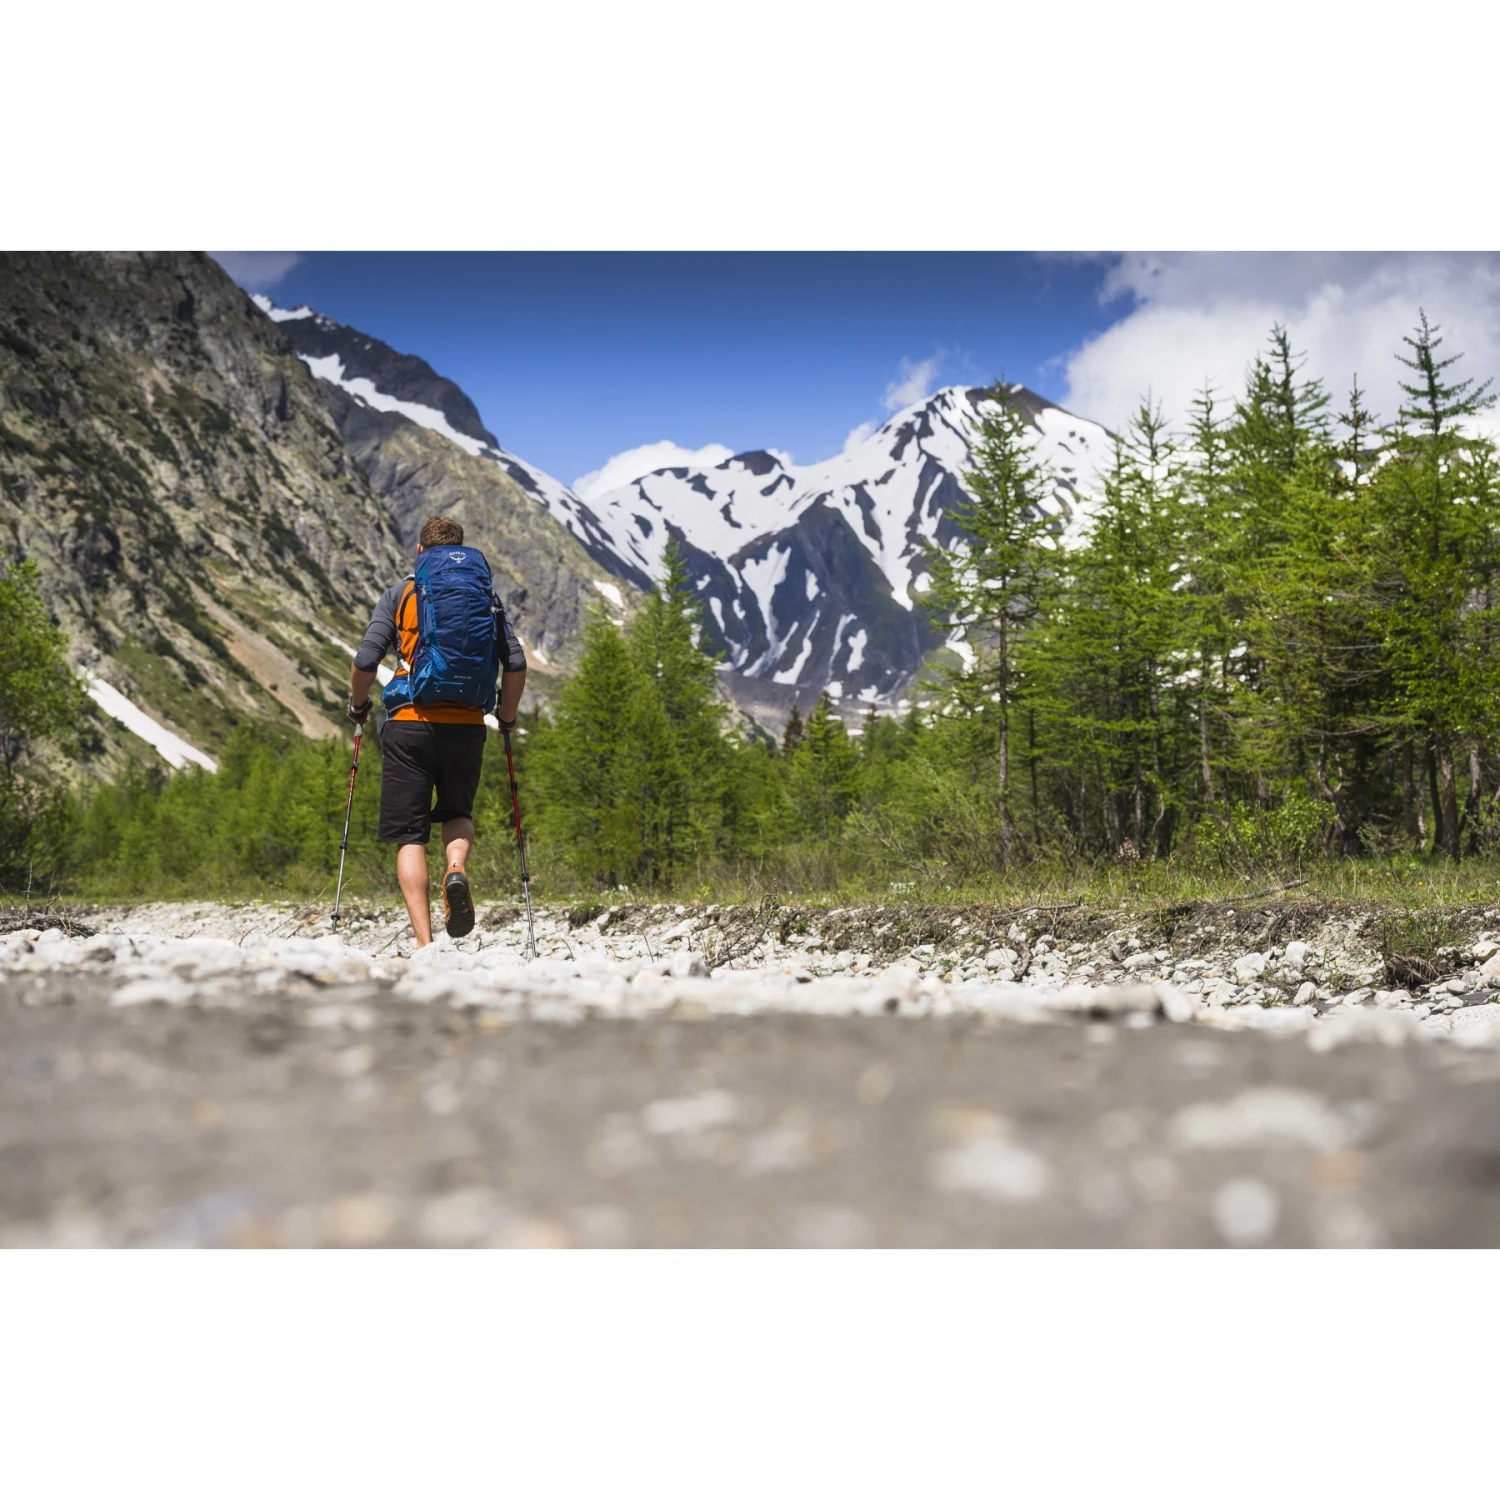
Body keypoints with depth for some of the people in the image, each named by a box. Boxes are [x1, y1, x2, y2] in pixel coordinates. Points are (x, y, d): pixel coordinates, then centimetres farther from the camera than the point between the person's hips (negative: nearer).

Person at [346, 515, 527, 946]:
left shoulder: (399, 594, 6)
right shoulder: (485, 596, 10)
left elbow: (365, 661, -3)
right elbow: (515, 664, 2)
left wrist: (358, 705, 15)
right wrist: (507, 717, 17)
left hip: (409, 724, -2)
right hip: (466, 724, 2)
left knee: (410, 836, 3)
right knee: (458, 813, 24)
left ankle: (424, 945, -7)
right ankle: (456, 869, -10)